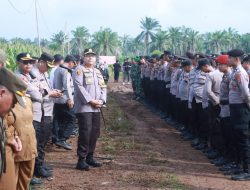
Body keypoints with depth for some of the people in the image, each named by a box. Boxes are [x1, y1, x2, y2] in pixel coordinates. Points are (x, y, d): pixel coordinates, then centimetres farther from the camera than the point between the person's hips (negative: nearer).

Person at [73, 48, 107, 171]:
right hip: (84, 107, -8)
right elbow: (79, 87, -15)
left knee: (95, 132, 9)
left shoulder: (97, 72, 19)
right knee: (85, 132, -11)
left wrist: (102, 100, -3)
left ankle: (90, 157, 21)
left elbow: (103, 87, 16)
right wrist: (90, 101, -18)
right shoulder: (79, 70, -4)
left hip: (96, 108, 8)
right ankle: (81, 160, -4)